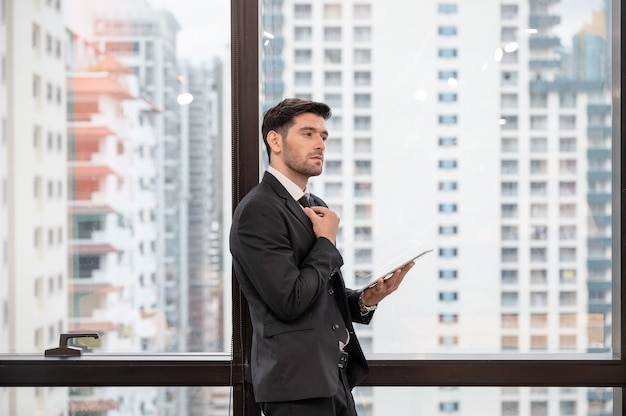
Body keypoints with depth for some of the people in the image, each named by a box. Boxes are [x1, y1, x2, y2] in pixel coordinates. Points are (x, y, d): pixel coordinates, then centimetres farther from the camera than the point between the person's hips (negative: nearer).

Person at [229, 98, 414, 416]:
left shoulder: (316, 208, 14)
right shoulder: (258, 210, -14)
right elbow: (291, 302, -21)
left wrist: (366, 299, -1)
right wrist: (326, 241, -9)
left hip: (335, 376, 8)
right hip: (297, 382, -8)